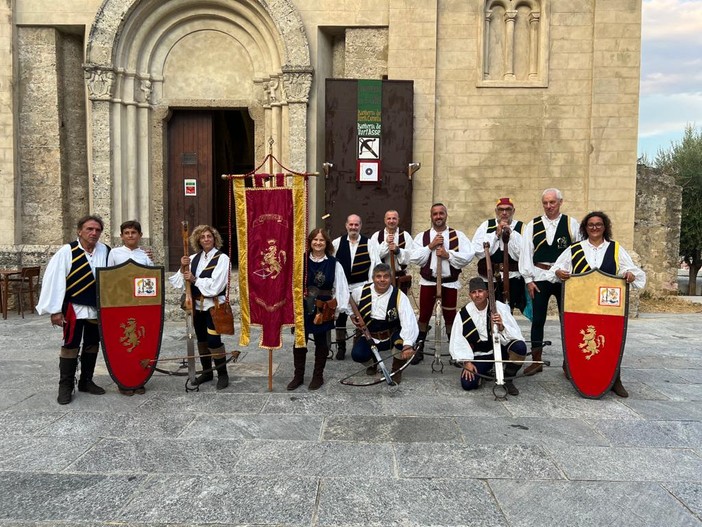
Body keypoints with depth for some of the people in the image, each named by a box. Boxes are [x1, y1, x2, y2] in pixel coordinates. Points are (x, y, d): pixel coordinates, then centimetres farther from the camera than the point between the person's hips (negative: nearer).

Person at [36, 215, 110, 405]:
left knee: (92, 345, 13)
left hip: (97, 308, 4)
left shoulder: (106, 252, -2)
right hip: (74, 308, -4)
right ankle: (65, 386, 13)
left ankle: (86, 381, 27)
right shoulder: (67, 251, -11)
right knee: (70, 346, 1)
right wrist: (55, 310, -13)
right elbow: (55, 280, -11)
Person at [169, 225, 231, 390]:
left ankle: (222, 374, 5)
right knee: (202, 339, 14)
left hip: (214, 306, -6)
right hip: (198, 306, 6)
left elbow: (216, 285, -17)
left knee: (213, 340, -10)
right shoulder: (193, 258, 7)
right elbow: (179, 283, 5)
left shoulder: (222, 258, -8)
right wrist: (183, 269, -12)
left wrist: (194, 279, -14)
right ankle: (206, 371, 29)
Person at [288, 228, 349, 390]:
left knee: (321, 342, 9)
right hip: (302, 308, 1)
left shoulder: (334, 264, -2)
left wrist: (339, 306, -7)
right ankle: (298, 375, 22)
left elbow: (340, 287, -2)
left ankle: (318, 376, 23)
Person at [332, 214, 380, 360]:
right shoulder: (337, 243, 3)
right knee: (340, 316, 7)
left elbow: (375, 264, -7)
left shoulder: (369, 243, -1)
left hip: (362, 286, -1)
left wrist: (371, 284, -14)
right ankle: (341, 347, 20)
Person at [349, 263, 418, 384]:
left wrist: (408, 345, -47)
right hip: (370, 337, 1)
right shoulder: (361, 292, -9)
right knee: (357, 355, -26)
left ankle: (397, 369, 2)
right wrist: (352, 316, -1)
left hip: (393, 336, -1)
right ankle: (372, 360, 17)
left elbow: (409, 322, -32)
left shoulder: (399, 296, -19)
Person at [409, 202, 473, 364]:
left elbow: (468, 256, -10)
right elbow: (414, 259, -6)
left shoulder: (458, 236, 1)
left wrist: (448, 254, -18)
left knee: (450, 317, 8)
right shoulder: (422, 236, 3)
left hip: (450, 283, 0)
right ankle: (419, 349, 18)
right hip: (428, 282, 1)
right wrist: (430, 246, -14)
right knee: (424, 316, 6)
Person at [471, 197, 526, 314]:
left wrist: (510, 234, -13)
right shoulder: (486, 226, 5)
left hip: (512, 279, -1)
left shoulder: (520, 228, 1)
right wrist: (496, 234, -9)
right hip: (488, 279, 1)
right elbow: (478, 251, -5)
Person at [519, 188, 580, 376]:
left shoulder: (571, 224, 2)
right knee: (538, 320, 4)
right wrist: (528, 280, -2)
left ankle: (568, 362, 17)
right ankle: (536, 361, 14)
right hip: (540, 278, 1)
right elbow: (526, 253, 3)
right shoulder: (533, 225, 4)